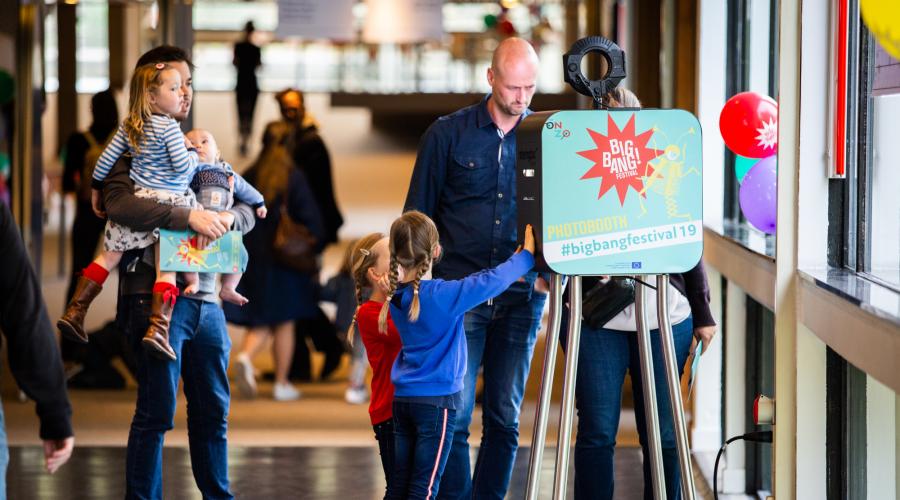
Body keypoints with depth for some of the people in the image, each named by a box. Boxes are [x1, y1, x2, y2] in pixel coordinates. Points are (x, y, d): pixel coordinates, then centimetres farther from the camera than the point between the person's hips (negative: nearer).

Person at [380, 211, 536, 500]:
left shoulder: (396, 296, 5)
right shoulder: (443, 295, -16)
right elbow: (491, 281, -18)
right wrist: (526, 256, -3)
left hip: (403, 398, 7)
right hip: (437, 400, -7)